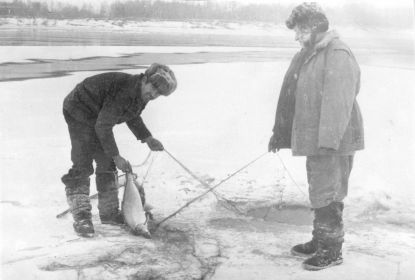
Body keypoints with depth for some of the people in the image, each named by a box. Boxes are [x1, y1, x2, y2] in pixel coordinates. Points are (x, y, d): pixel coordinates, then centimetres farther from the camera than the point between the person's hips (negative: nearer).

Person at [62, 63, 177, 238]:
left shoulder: (141, 94, -5)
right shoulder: (124, 91, -33)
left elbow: (132, 117, 15)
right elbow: (103, 126, -31)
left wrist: (147, 138, 2)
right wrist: (116, 156, -27)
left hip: (97, 116, 9)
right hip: (79, 111, -9)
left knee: (107, 164, 7)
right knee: (82, 166, -15)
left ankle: (109, 212, 15)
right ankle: (81, 218, -12)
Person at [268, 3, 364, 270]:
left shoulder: (338, 55, -16)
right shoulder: (305, 56, 14)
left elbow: (338, 101, -25)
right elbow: (289, 95, 18)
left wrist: (329, 140, -31)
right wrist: (280, 132, 19)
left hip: (334, 143, -9)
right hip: (314, 141, 9)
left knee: (327, 195, -2)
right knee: (318, 193, 18)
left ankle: (332, 250, 12)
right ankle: (320, 241, 31)